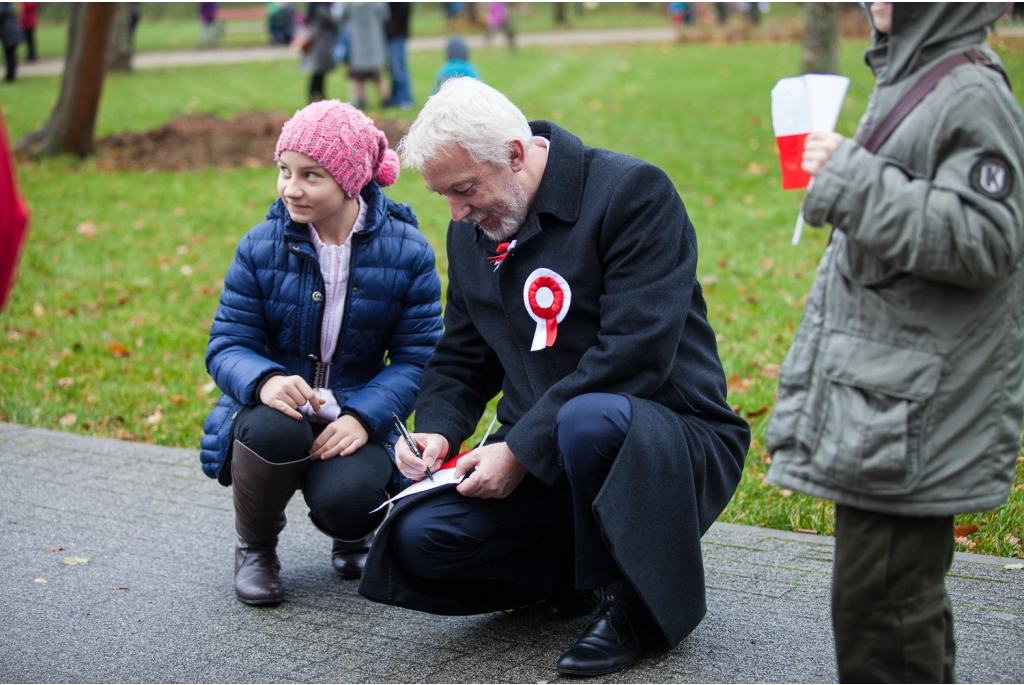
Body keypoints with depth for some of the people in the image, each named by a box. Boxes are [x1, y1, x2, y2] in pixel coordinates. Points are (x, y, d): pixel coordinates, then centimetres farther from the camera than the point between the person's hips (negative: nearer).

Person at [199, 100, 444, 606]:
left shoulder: (406, 251, -6)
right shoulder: (261, 247, -4)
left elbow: (416, 358, -7)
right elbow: (227, 346, -6)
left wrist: (363, 417, -25)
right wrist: (264, 380, -31)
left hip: (354, 421, 0)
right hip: (271, 411, 1)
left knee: (345, 497, -32)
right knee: (274, 427, -36)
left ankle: (353, 533, 13)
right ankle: (255, 547, -2)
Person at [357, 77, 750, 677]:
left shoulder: (634, 192, -14)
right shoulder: (472, 230, 9)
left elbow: (635, 354, -23)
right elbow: (462, 359, 18)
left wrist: (521, 449, -24)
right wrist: (437, 430, -4)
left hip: (674, 441, -6)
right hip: (532, 455, 6)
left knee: (587, 418, -40)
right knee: (420, 538, -17)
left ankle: (641, 602, -13)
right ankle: (576, 572, 10)